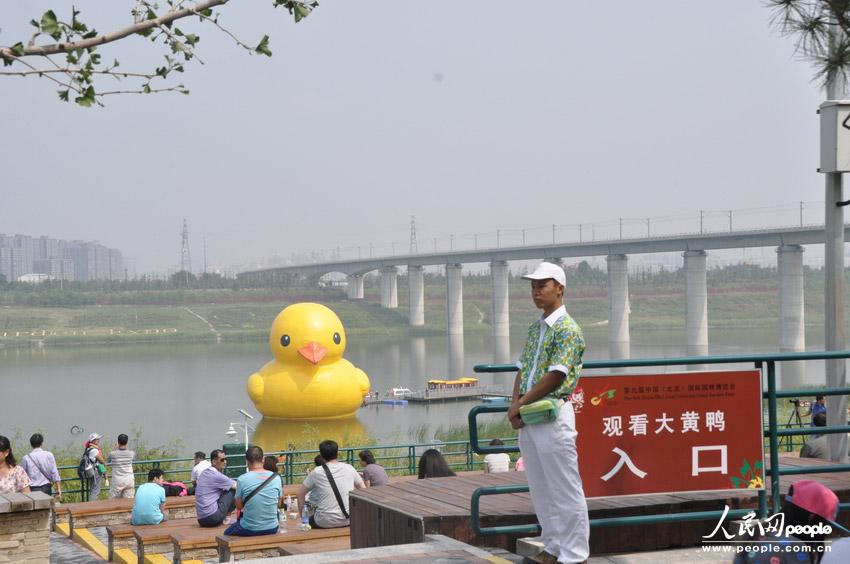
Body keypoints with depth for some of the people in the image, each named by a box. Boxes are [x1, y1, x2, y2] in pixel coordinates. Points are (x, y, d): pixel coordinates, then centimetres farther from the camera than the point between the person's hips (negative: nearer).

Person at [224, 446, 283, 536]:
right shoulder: (276, 478, -5)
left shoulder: (242, 479, -12)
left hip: (249, 530, -1)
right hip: (272, 529, 2)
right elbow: (279, 505, 6)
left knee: (227, 533, 29)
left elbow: (239, 506, 0)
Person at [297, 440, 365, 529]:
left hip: (325, 523, -3)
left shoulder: (317, 472, -6)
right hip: (348, 521, 3)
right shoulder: (349, 468, 2)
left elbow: (300, 493, 2)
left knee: (310, 519, 29)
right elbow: (363, 489, 13)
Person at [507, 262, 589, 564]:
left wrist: (520, 404, -11)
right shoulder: (534, 328, 16)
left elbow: (555, 376, -16)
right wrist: (514, 405, -1)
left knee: (565, 490, -3)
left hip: (553, 415, -9)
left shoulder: (568, 329, -11)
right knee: (540, 490, 14)